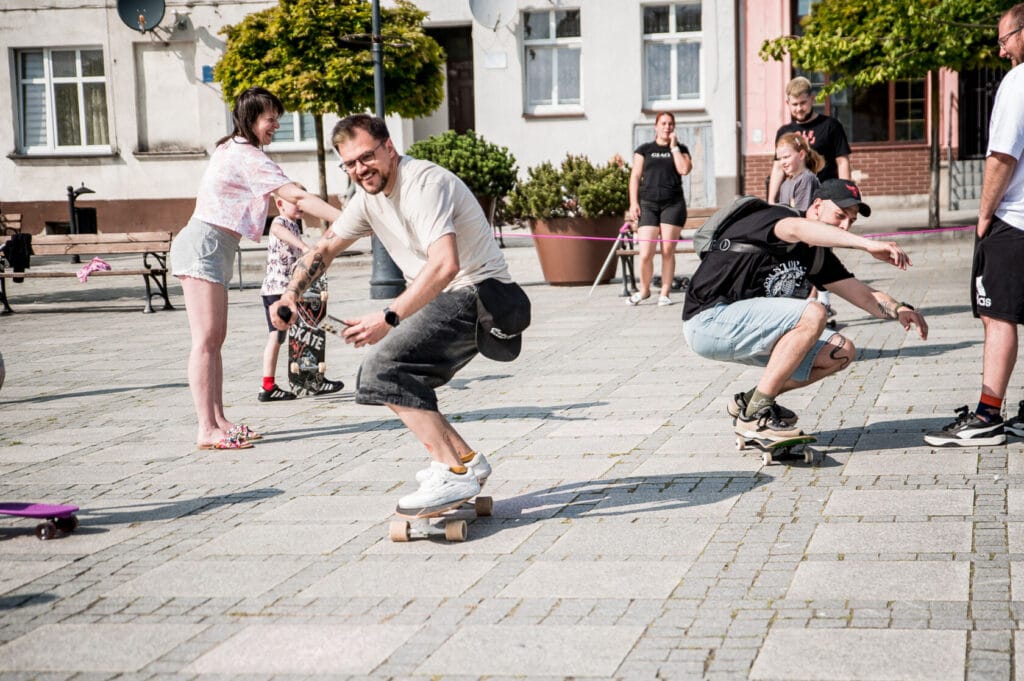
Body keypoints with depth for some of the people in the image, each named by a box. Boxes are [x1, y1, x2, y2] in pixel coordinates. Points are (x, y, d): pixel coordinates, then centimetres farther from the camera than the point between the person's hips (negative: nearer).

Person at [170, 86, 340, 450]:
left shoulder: (231, 148, 17)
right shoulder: (247, 156, -14)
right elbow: (298, 196, -20)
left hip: (213, 247, 11)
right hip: (203, 246, -11)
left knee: (214, 338, 9)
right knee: (206, 339, -12)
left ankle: (218, 421, 11)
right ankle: (206, 430, -14)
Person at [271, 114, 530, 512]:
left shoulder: (423, 184, -20)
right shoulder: (369, 197, 10)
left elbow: (445, 265, -33)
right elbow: (325, 247, 22)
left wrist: (388, 319, -35)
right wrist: (292, 293, 6)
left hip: (477, 293, -10)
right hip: (445, 301, 10)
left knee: (385, 367, -23)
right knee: (378, 380, 13)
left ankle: (453, 475, -24)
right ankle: (465, 460, 15)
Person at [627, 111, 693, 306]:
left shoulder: (680, 149, 13)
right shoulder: (644, 149, 12)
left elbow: (684, 169, -6)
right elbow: (635, 177, 8)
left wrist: (674, 146, 0)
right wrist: (633, 203, -3)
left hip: (673, 204, 1)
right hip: (648, 203, -1)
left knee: (668, 251, -1)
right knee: (645, 253, -9)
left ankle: (665, 293, 8)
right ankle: (644, 290, 12)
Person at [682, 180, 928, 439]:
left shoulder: (819, 256, 12)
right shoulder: (773, 216, -14)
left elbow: (864, 295, 8)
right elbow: (799, 229, -39)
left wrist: (898, 310, -15)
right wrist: (868, 244, -50)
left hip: (748, 333, 9)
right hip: (709, 320, -9)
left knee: (841, 352, 2)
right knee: (812, 314, -26)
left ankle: (750, 400, 12)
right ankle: (754, 416, -20)